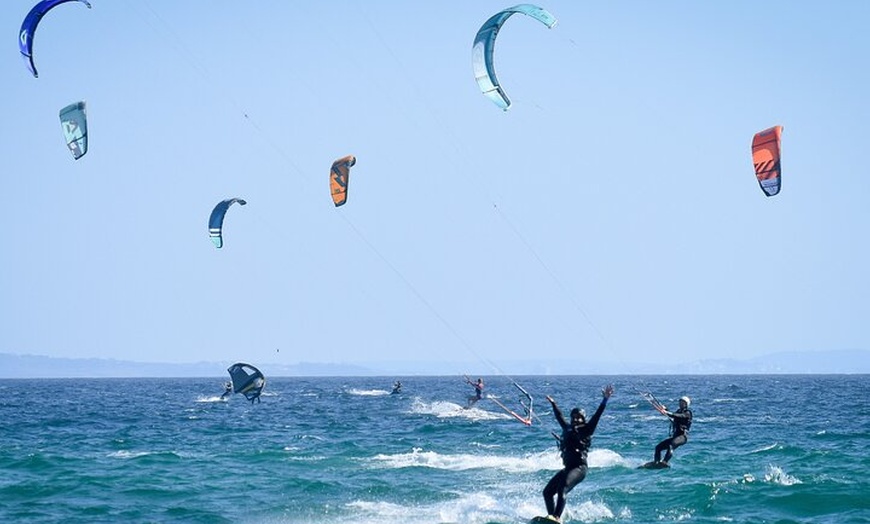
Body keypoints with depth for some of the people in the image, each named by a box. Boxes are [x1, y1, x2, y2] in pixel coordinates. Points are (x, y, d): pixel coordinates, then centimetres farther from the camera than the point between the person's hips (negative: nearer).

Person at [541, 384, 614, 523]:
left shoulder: (586, 429, 1)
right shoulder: (568, 428, 19)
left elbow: (597, 415, -9)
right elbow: (559, 417, 36)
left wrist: (605, 400, -18)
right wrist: (553, 403, 50)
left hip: (579, 467, -8)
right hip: (568, 467, 8)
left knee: (562, 489, -28)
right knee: (547, 491, 2)